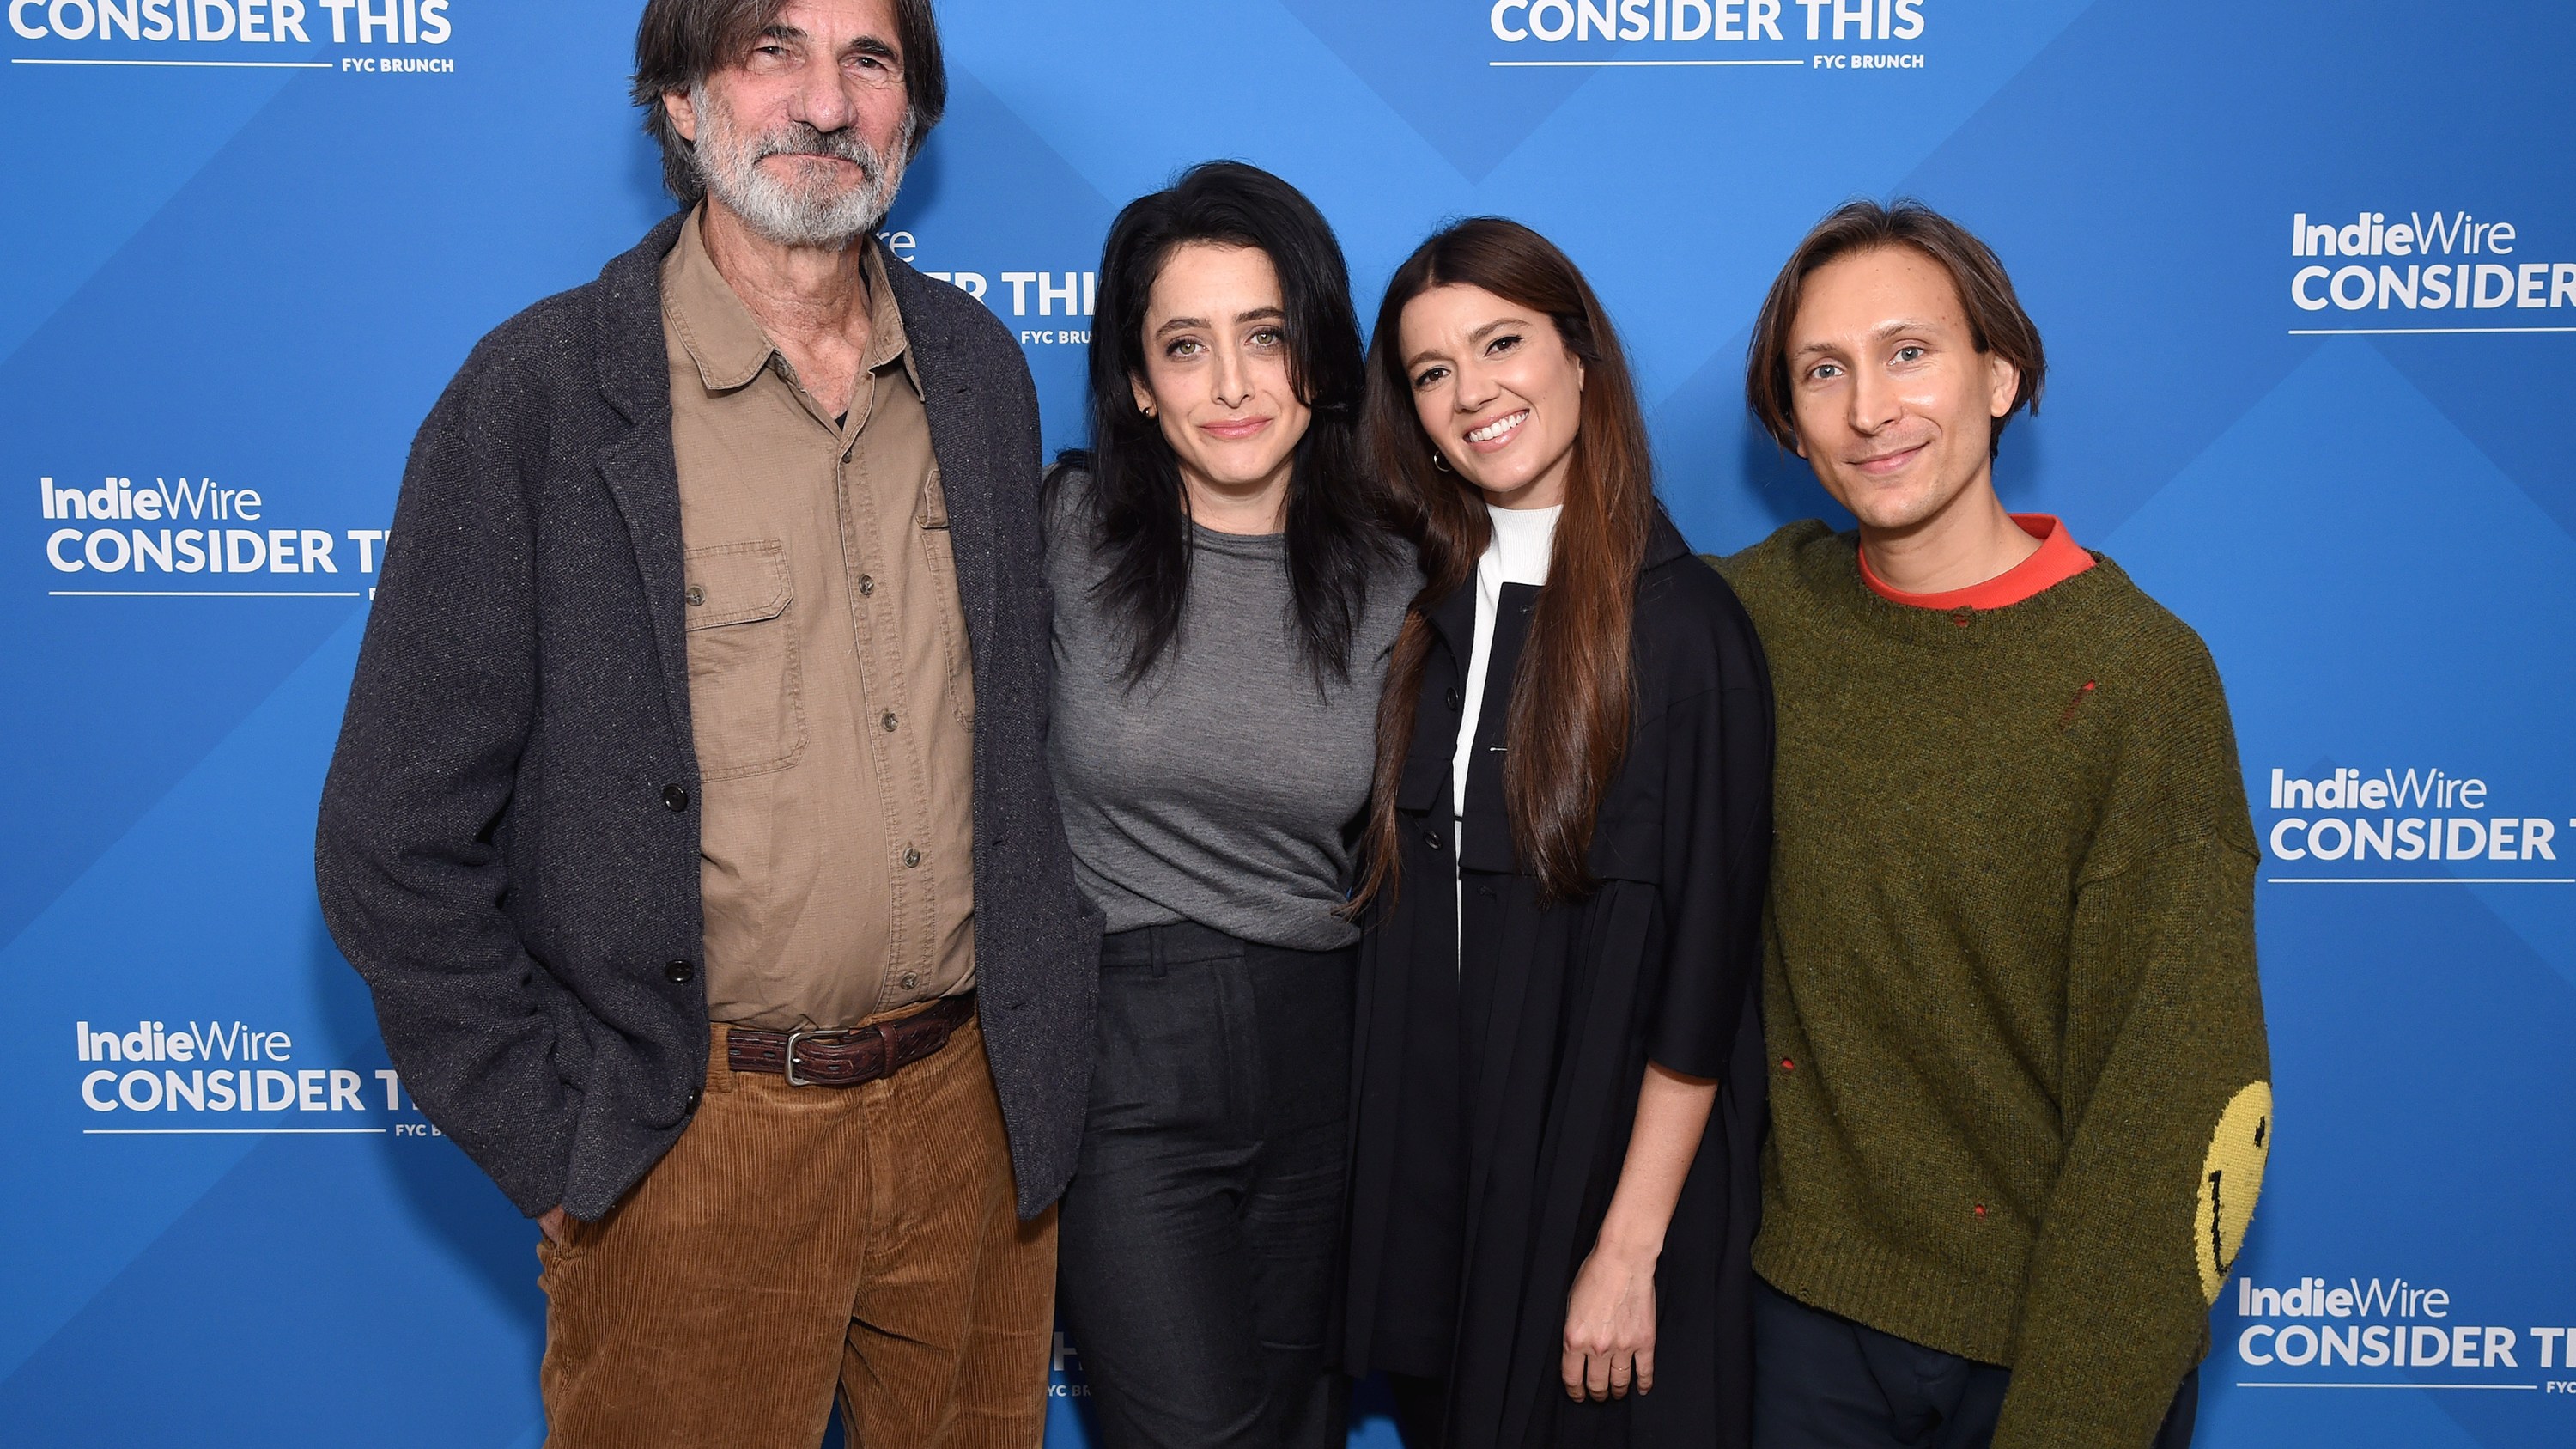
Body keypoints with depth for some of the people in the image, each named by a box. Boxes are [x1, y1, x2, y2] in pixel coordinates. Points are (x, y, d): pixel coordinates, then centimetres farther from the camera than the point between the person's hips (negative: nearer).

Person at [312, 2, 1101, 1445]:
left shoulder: (984, 371, 3)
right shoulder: (539, 396, -10)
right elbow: (392, 847, -8)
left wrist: (1050, 1037, 6)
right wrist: (563, 1141, -8)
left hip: (977, 1109, 4)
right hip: (696, 1145, -4)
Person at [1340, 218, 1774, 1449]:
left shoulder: (1685, 623, -14)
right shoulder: (1424, 609, 3)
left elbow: (1705, 964, -14)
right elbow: (1387, 887, 8)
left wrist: (1630, 1249, -14)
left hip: (1606, 1150, -5)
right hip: (1428, 1151, 5)